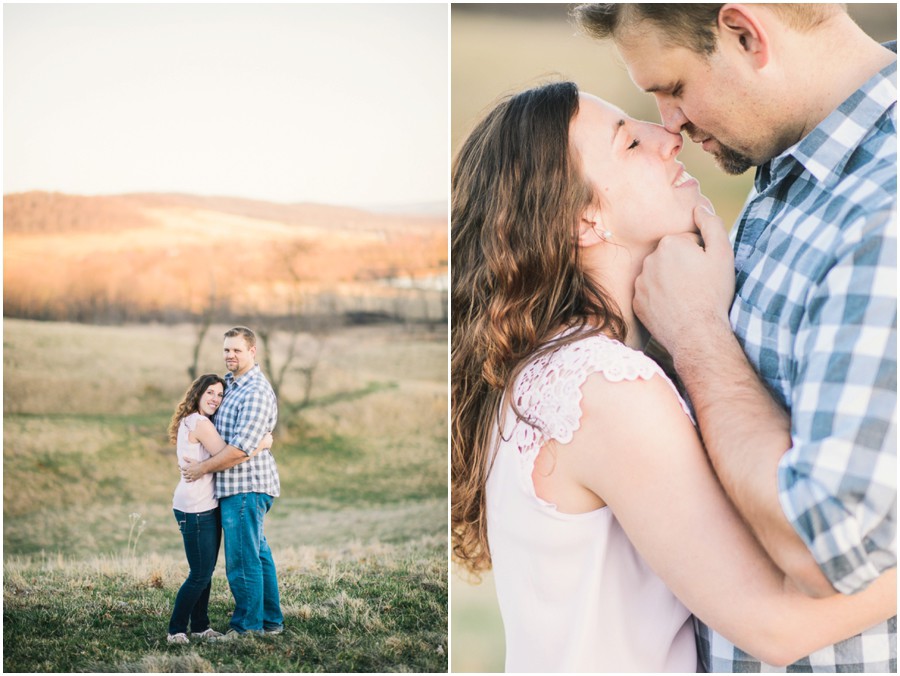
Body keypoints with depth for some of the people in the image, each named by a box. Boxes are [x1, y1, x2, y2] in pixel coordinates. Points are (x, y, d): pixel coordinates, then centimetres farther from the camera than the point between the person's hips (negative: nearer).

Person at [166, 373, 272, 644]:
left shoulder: (192, 422, 16)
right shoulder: (200, 423, -14)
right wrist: (261, 444, -13)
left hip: (206, 507, 10)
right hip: (195, 508, -10)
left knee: (205, 572, 13)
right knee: (200, 575, -6)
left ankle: (200, 627, 20)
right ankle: (176, 631, 0)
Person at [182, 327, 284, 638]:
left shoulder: (257, 393, -17)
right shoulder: (231, 382, 13)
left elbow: (241, 448, -23)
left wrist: (202, 468, -15)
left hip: (246, 487, -10)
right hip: (246, 486, 10)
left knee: (242, 559, -5)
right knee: (258, 554, 15)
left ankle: (248, 626, 3)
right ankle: (271, 620, 23)